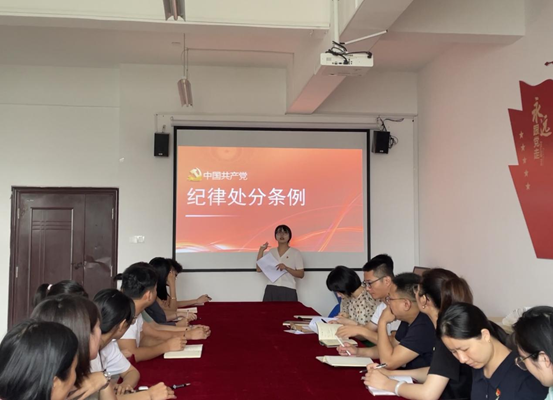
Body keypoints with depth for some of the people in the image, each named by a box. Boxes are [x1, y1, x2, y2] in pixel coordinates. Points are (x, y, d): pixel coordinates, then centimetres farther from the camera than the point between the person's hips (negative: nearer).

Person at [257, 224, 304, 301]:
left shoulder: (295, 253, 5)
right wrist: (261, 250, 5)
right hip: (271, 290, 3)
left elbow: (301, 274, 1)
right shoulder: (271, 252, 14)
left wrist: (286, 268, -14)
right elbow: (259, 269, 9)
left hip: (288, 290, -2)